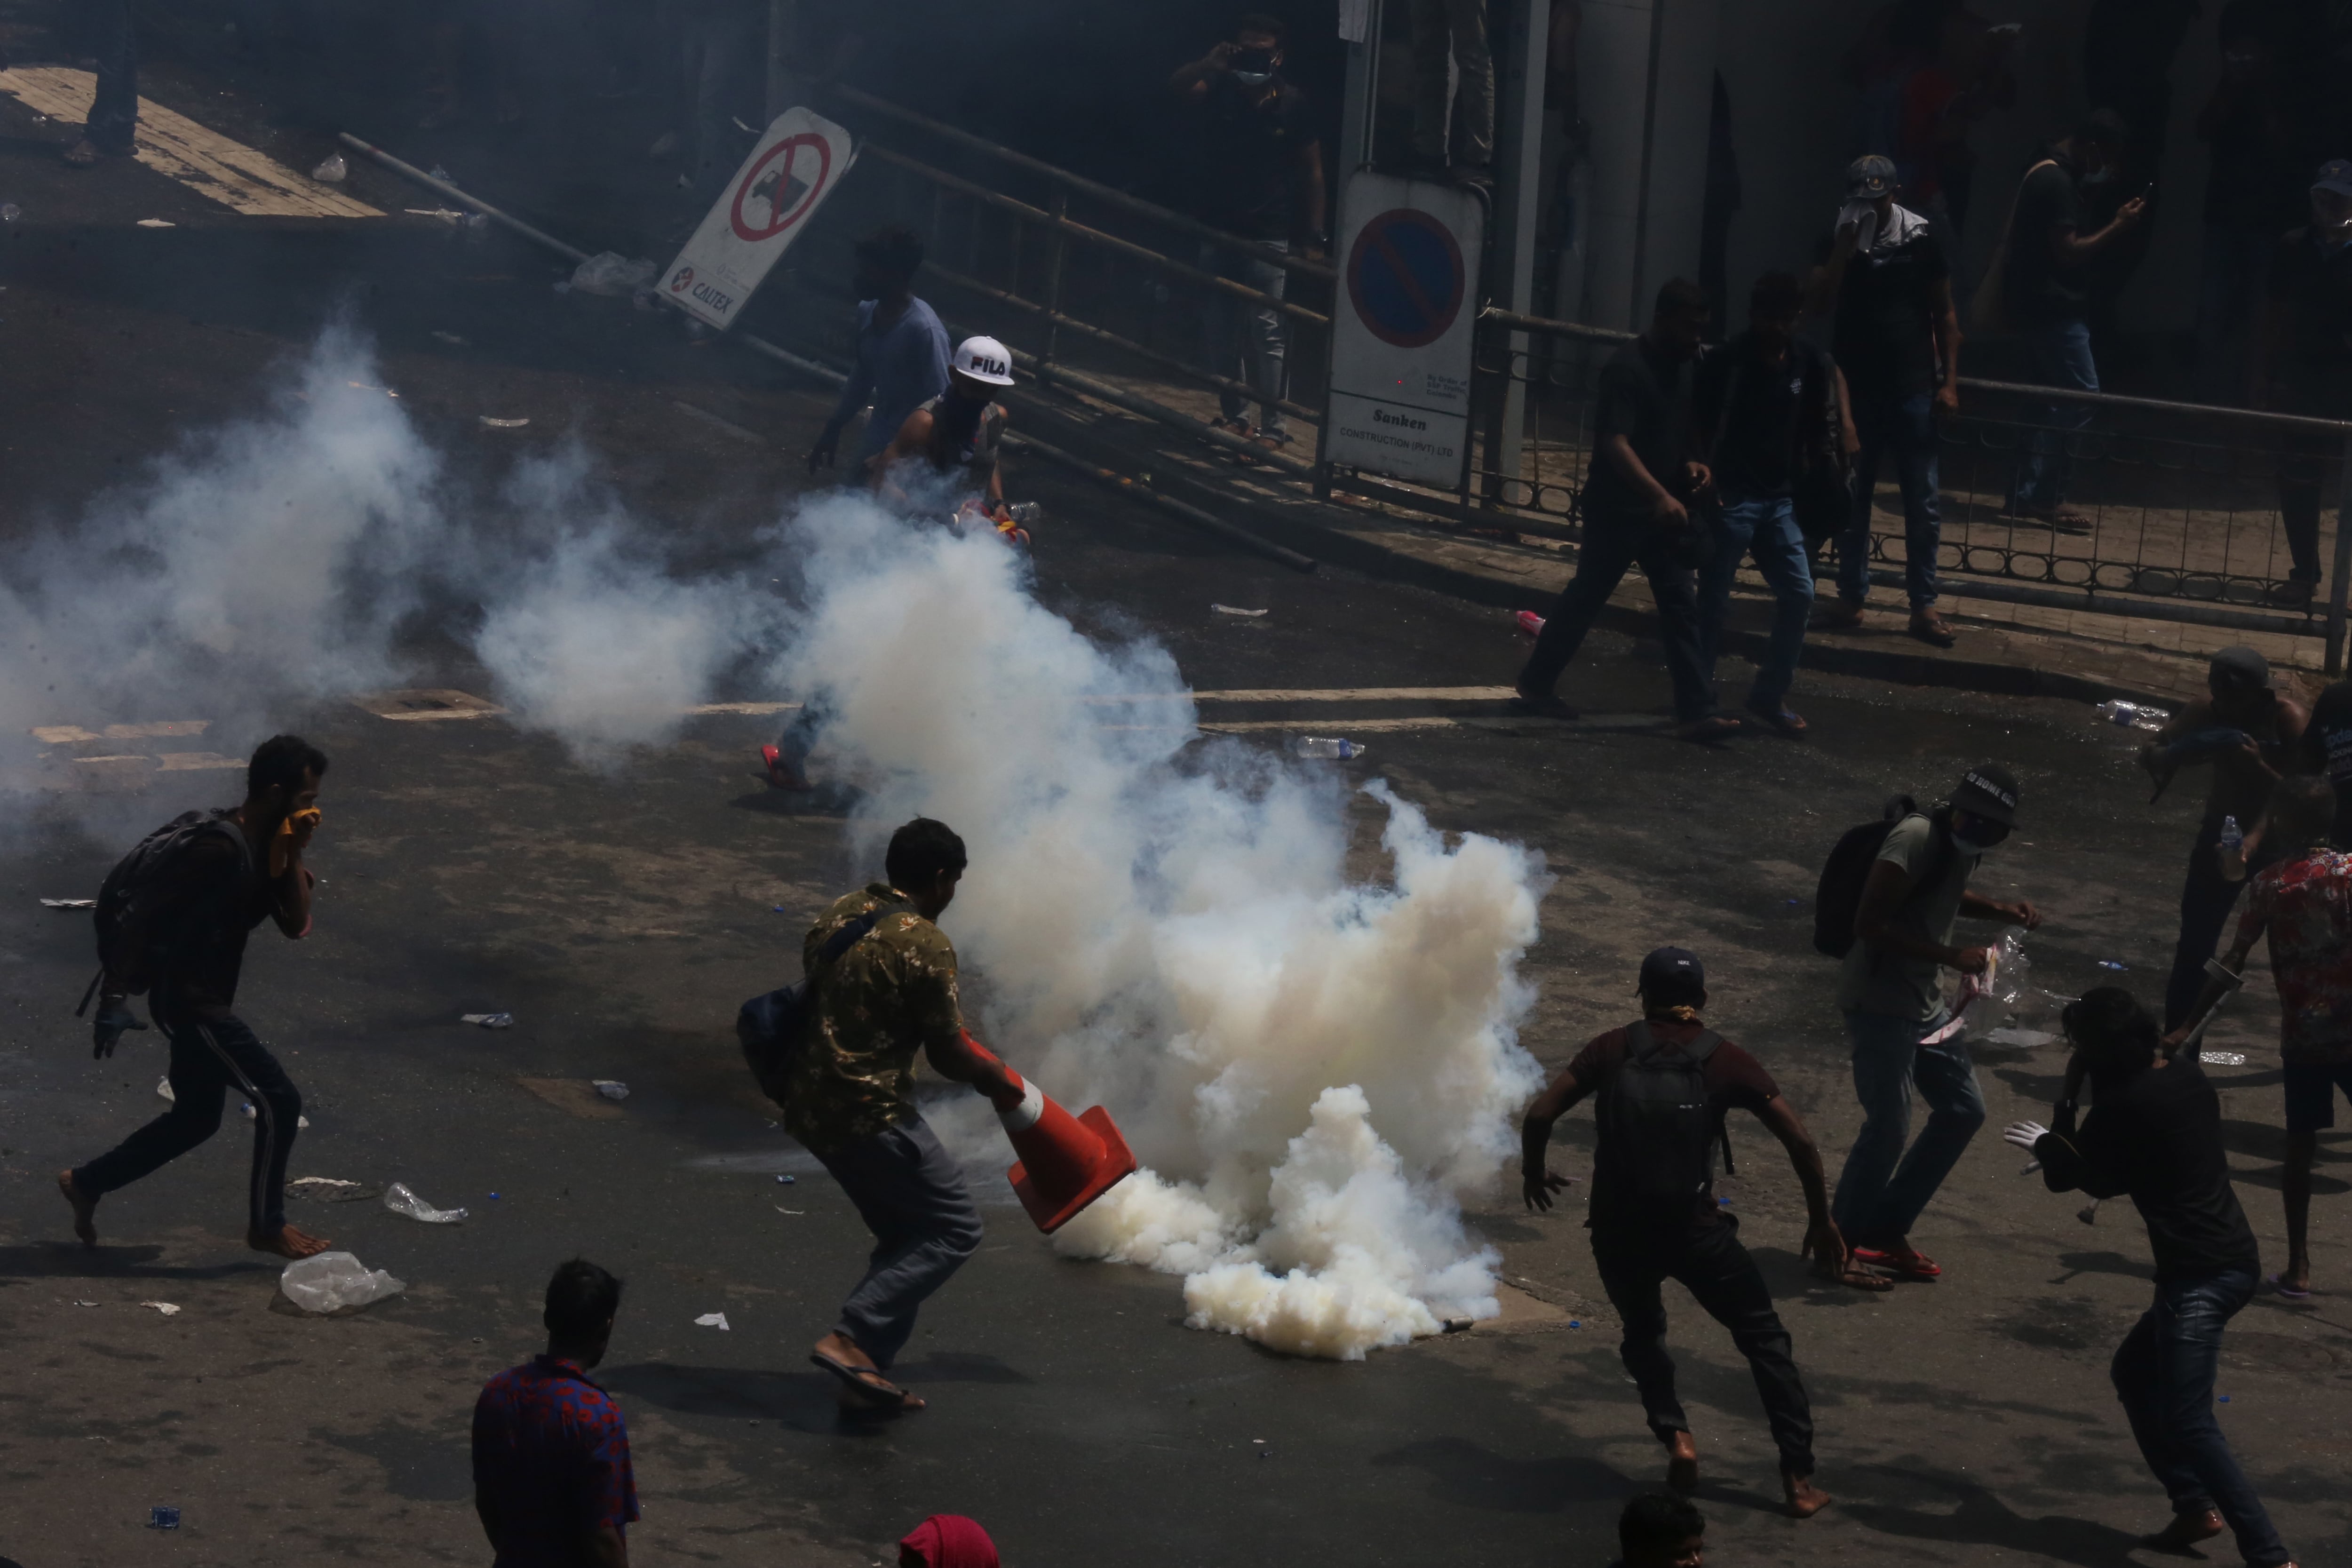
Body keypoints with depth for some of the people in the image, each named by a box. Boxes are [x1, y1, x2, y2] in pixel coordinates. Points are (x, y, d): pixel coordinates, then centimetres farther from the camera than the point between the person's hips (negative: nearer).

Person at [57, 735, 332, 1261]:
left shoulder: (264, 846, 5)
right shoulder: (219, 848, -24)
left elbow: (297, 925, 4)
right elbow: (140, 913, -23)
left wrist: (294, 857, -9)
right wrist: (115, 998, -23)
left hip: (205, 1000, 10)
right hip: (189, 1003, -10)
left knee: (196, 1118, 21)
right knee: (279, 1102, -4)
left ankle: (86, 1184, 31)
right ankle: (267, 1226, 11)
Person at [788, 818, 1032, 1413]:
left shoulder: (840, 915, 9)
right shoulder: (924, 945, -16)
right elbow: (947, 1055, -12)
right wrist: (1006, 1088, 7)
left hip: (812, 1107, 9)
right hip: (869, 1112, -9)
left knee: (906, 1236, 19)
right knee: (954, 1229, 0)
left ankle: (866, 1375, 14)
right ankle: (852, 1338, -11)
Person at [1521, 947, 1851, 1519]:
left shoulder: (1612, 1051, 2)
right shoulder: (1725, 1062, 0)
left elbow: (1539, 1116, -3)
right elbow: (1799, 1141, -4)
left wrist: (1533, 1173, 17)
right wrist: (1820, 1220, 7)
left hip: (1617, 1230, 1)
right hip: (1694, 1230, -1)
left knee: (1643, 1332, 28)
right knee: (1764, 1340, 13)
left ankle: (1675, 1437, 7)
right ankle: (1799, 1478, 6)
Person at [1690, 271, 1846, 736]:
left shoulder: (1812, 365, 3)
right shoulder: (1725, 363, -8)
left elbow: (1824, 429, 8)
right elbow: (1699, 427, -8)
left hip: (1782, 498, 4)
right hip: (1731, 496, -4)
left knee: (1799, 594, 0)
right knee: (1713, 599, 2)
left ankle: (1770, 694, 14)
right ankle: (1699, 695, 14)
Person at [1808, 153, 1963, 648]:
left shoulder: (1921, 239, -4)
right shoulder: (1838, 240, 1)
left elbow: (1945, 314, 0)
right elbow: (1817, 304, -10)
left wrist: (1949, 382, -5)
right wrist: (1846, 246, -19)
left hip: (1913, 388, -2)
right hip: (1854, 386, 2)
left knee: (1922, 501, 0)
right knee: (1853, 497, 7)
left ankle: (1924, 606, 5)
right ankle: (1851, 598, 16)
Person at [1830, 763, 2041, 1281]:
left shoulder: (1963, 843, 4)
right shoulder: (1916, 839, -23)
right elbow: (1869, 924, -28)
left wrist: (2001, 911, 9)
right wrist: (1951, 957, -29)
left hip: (1925, 1004, 9)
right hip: (1879, 1002, -9)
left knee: (1964, 1111, 13)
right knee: (1889, 1127, -9)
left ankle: (1887, 1230, 22)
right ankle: (1842, 1243, 7)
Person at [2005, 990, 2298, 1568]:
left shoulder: (2123, 1107, -15)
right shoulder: (2186, 1075, 10)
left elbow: (2065, 1175, 0)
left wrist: (2045, 1142, 17)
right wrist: (2061, 1146, 14)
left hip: (2200, 1275, -10)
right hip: (2228, 1260, 10)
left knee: (2189, 1420, -11)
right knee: (2135, 1372, 23)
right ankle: (2196, 1508, 22)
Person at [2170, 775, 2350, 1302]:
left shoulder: (2269, 884, -3)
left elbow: (2234, 965, -3)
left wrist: (2188, 1027, 2)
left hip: (2300, 1035, 2)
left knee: (2301, 1146, 12)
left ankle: (2298, 1268, 15)